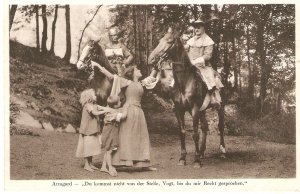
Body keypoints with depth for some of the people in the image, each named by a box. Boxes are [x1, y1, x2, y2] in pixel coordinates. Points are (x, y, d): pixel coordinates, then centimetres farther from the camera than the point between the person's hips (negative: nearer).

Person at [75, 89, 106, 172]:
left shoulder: (93, 105, 14)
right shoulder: (87, 105, -15)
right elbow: (95, 113, -26)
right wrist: (105, 111, -26)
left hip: (93, 129, 9)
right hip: (88, 129, -9)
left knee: (92, 146, 12)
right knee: (87, 146, -4)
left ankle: (90, 164, 19)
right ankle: (86, 164, 2)